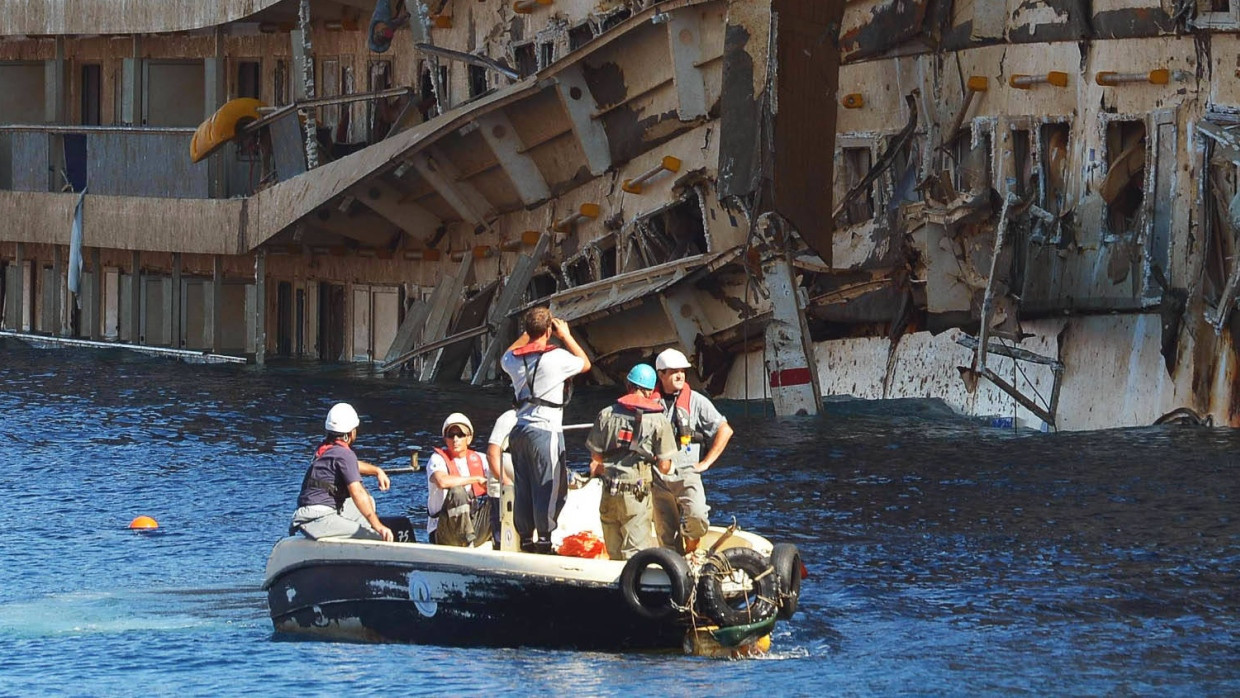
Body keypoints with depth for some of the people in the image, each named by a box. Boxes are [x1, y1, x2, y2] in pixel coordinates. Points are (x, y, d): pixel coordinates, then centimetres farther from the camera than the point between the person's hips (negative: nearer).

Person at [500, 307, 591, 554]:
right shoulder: (556, 358, -10)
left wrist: (527, 335, 30)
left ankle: (526, 538, 12)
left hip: (520, 430, 6)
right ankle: (544, 538, -7)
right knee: (549, 486, -3)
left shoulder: (514, 360, 6)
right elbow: (585, 364, 9)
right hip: (546, 429, -6)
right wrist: (566, 336, 14)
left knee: (523, 488, 9)